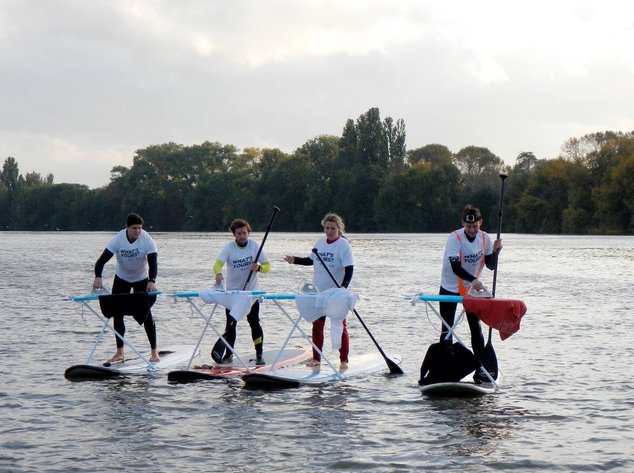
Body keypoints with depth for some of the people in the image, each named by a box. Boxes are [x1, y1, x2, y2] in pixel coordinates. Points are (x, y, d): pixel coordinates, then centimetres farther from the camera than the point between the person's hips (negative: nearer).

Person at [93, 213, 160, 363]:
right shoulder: (118, 239, -24)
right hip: (121, 279, 2)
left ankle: (154, 351, -1)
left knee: (146, 314, -10)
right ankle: (119, 352, 9)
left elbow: (153, 262, -34)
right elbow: (103, 259, -29)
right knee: (117, 314, 0)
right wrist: (98, 276, -46)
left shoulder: (147, 240, -26)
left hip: (141, 279, -2)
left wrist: (152, 281, -51)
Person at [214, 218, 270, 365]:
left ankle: (259, 355, 5)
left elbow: (267, 266, -3)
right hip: (232, 292, 0)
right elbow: (218, 264, -22)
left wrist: (259, 267, -26)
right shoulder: (229, 248, -7)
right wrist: (218, 273, -44)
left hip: (251, 292, 0)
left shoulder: (255, 246, -4)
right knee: (231, 324, 2)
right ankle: (228, 355, 13)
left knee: (254, 323, -2)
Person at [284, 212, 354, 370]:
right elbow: (312, 260, 20)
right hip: (318, 292, 6)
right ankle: (316, 358, 19)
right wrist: (294, 260, 9)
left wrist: (343, 286, -31)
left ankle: (344, 360, 8)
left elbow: (349, 269, -18)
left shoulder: (344, 245, -12)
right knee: (317, 326, 10)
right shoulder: (320, 241, 6)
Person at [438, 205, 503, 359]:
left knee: (476, 328, 4)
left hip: (471, 288, 4)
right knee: (447, 329, -1)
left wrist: (495, 251, -21)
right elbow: (455, 268, -29)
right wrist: (473, 280, -44)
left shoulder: (484, 238, -7)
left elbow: (491, 265, -2)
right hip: (450, 288, -4)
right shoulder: (454, 238, -22)